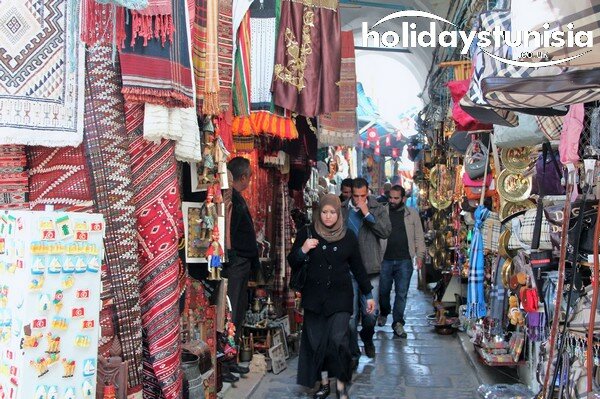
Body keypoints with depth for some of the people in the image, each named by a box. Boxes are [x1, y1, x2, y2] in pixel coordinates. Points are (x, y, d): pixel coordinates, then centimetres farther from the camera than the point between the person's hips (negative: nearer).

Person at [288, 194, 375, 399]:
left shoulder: (348, 237, 4)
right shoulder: (307, 233, 1)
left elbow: (358, 268, 12)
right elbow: (292, 263, 4)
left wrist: (368, 294, 12)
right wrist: (302, 250, -15)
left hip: (340, 296, -1)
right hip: (314, 295, 1)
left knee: (338, 340, -11)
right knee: (317, 341, 4)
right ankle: (323, 382, 21)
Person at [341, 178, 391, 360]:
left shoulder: (378, 209, 3)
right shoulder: (342, 210, 4)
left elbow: (386, 232, -12)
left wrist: (367, 214, -16)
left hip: (370, 269, 0)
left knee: (370, 314, 4)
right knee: (350, 315, 3)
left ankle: (367, 339, 37)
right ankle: (353, 354, 17)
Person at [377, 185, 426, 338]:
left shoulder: (412, 213, 5)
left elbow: (419, 236, 7)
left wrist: (420, 255, 0)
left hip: (404, 261, 0)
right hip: (385, 260, 0)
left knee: (402, 293, 3)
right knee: (383, 290, 11)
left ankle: (398, 323, 15)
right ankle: (384, 313, 38)